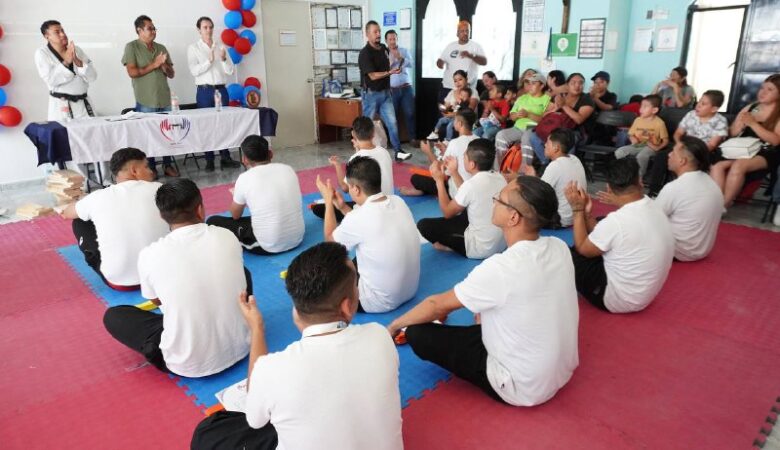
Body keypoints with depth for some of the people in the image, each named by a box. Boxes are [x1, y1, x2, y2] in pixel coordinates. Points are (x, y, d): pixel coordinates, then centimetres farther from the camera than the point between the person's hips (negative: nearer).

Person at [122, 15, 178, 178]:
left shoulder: (161, 48, 14)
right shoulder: (132, 47, 0)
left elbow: (171, 74, 14)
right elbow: (132, 72, -10)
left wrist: (164, 65, -7)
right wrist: (154, 65, -10)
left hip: (165, 100, 4)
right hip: (145, 102, -4)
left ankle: (167, 165, 15)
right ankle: (151, 168, 10)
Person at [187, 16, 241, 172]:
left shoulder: (221, 47, 11)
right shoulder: (193, 48, 2)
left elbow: (230, 71, 5)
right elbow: (194, 71, -10)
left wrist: (224, 59, -12)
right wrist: (209, 61, -19)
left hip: (221, 89, 3)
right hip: (204, 91, -3)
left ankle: (225, 158, 7)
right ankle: (209, 161, 5)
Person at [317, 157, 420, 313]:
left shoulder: (358, 218, -25)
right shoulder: (398, 202, -5)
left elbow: (330, 239, -2)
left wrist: (328, 201, 7)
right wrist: (342, 207, 14)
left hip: (381, 302, -6)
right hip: (410, 289, 7)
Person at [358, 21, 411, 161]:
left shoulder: (384, 48, 8)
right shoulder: (365, 54, -15)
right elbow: (373, 76, -21)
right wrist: (390, 72, -27)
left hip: (385, 92, 6)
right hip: (371, 94, -6)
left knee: (392, 122, -3)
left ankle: (398, 152, -2)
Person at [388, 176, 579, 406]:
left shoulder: (500, 268, -30)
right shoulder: (560, 248, -9)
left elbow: (437, 305, -14)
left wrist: (394, 325, 2)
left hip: (523, 388, -7)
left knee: (417, 333, -7)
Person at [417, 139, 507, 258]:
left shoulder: (472, 184, -23)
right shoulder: (499, 177, -1)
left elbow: (448, 212, -7)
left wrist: (439, 180, -1)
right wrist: (454, 173, 16)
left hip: (481, 249, -8)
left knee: (424, 225, -5)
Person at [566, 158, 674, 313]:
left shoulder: (616, 220, -29)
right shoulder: (655, 209, -3)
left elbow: (582, 249, -10)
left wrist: (578, 210, -5)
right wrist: (586, 213, 5)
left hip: (618, 300, -8)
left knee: (570, 254, 6)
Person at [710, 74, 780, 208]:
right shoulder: (750, 108, 17)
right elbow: (732, 133, 18)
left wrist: (752, 123, -15)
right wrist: (741, 121, -3)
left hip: (766, 155, -4)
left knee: (738, 165, -36)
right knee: (717, 167, -27)